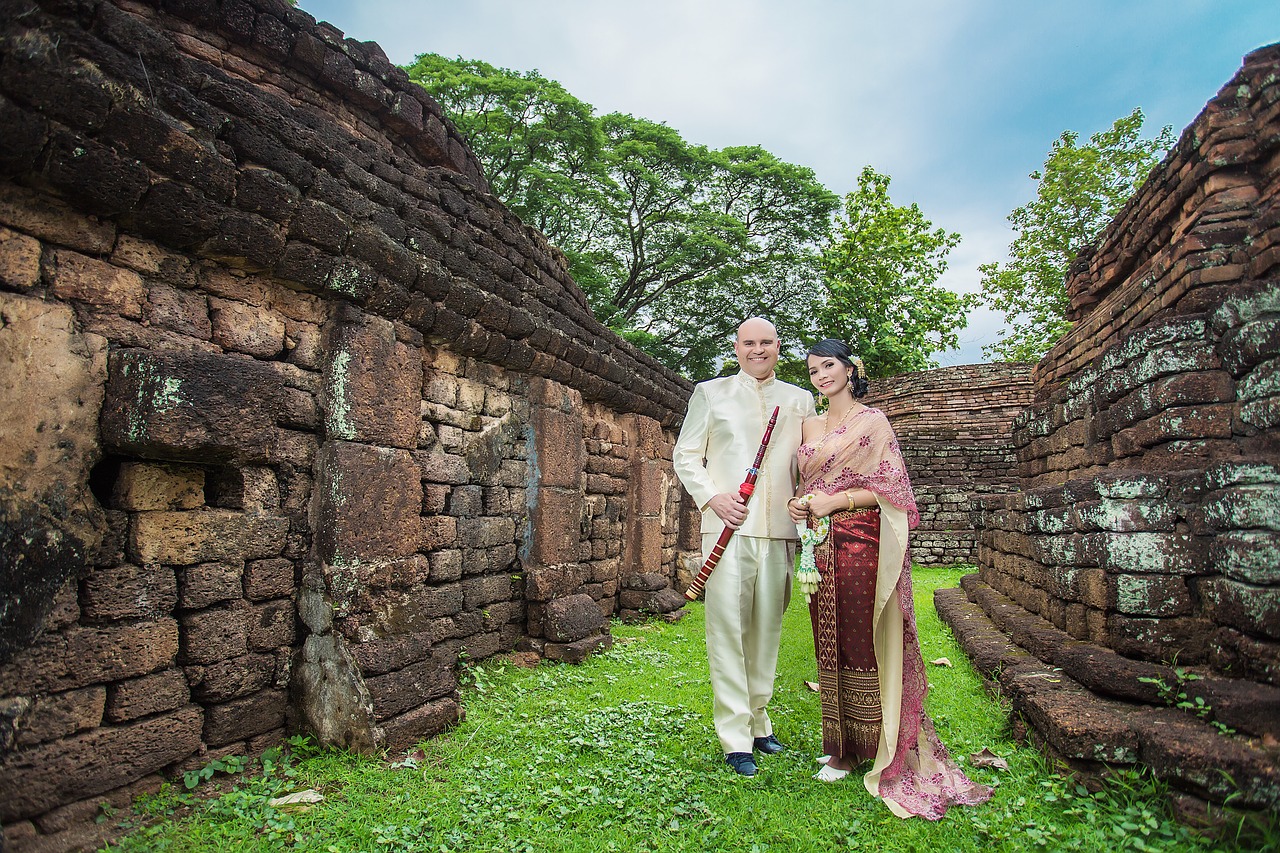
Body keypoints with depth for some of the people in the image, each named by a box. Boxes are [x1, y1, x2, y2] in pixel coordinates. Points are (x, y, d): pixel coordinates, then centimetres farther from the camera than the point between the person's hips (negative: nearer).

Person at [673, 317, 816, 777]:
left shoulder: (800, 400, 16)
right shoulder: (710, 393, 10)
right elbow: (685, 455, 8)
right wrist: (711, 497, -8)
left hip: (780, 530, 3)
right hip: (728, 527, -2)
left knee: (767, 630, 9)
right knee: (728, 628, -3)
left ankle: (757, 721, 26)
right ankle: (736, 738, 6)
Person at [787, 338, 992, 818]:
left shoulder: (872, 421, -1)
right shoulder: (811, 425, 17)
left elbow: (890, 487, -6)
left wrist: (837, 500, -15)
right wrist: (797, 503, 1)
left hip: (861, 542, -6)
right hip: (819, 546, 6)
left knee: (866, 642, -4)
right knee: (830, 645, 8)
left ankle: (882, 750, 9)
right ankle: (842, 749, 19)